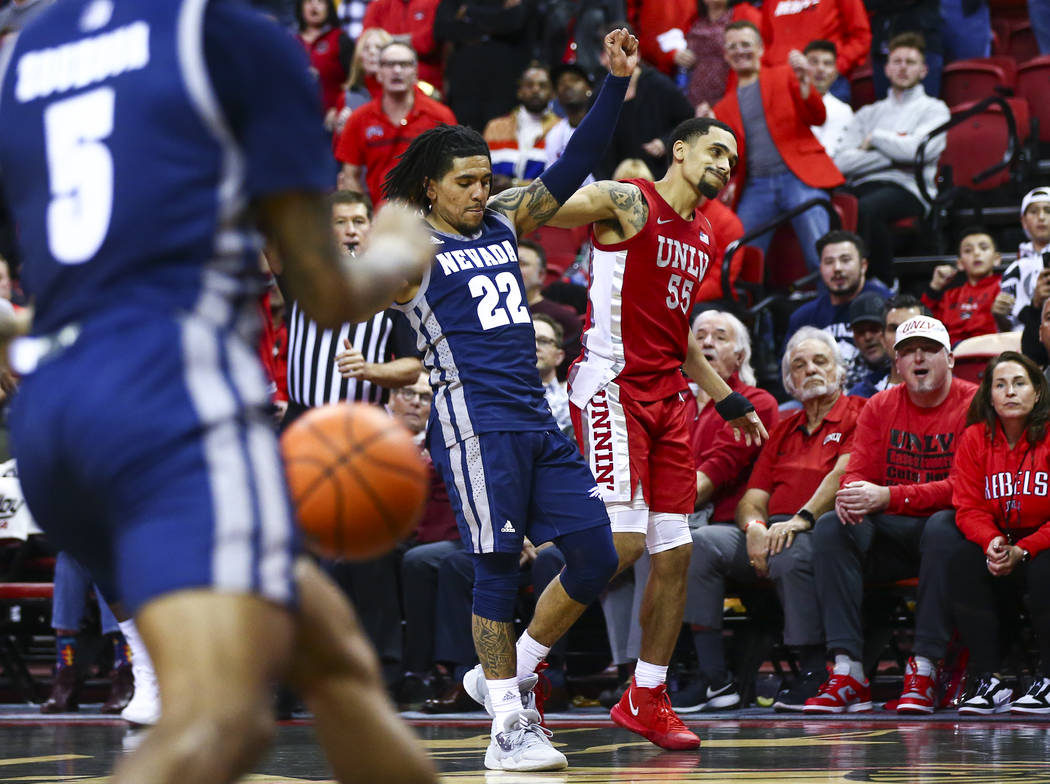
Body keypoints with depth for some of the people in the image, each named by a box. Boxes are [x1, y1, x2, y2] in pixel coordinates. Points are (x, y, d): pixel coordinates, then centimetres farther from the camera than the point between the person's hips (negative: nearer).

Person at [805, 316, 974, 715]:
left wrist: (887, 497, -27)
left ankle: (923, 670, -33)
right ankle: (847, 671, -28)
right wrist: (851, 493, -23)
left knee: (943, 528, -37)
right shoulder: (880, 407, 9)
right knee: (830, 528, -20)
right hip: (892, 533, 5)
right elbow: (859, 471, 5)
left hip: (945, 525, -4)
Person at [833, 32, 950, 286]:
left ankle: (883, 284, -28)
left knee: (867, 208, -39)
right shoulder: (868, 114, 27)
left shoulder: (934, 109, 16)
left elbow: (918, 150, -6)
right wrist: (894, 155, 1)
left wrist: (876, 138, 8)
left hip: (906, 188, -4)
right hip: (862, 186, 4)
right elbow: (842, 162, 10)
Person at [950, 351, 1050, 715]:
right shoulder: (975, 439, 2)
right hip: (999, 544, 4)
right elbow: (969, 508, -2)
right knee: (961, 562, -24)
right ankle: (987, 680, -22)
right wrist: (991, 543, -23)